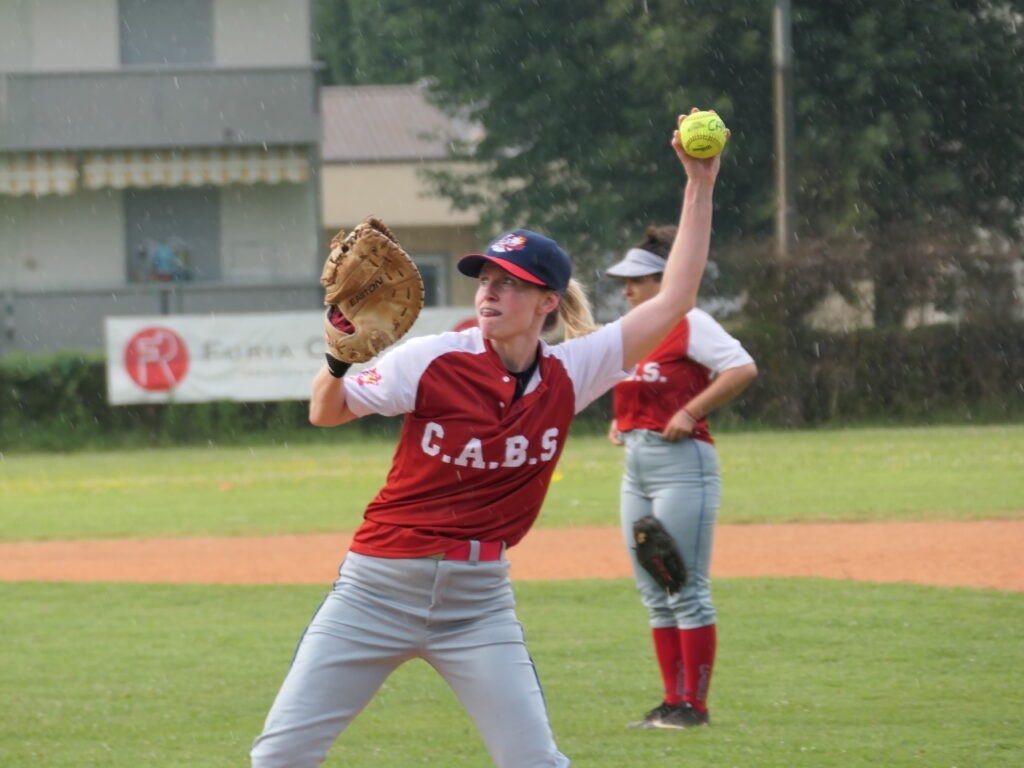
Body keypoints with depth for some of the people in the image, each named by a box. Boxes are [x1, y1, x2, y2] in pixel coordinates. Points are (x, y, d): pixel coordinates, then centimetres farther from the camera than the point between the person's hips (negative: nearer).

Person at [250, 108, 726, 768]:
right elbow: (326, 413, -1)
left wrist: (700, 189, -5)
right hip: (379, 585, -1)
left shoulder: (568, 376, -2)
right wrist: (337, 362, -22)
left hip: (479, 601, 1)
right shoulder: (433, 361, -8)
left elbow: (675, 302, -2)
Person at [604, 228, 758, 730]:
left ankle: (695, 705, -3)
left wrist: (691, 412, -20)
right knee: (654, 593, 10)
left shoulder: (690, 325, -9)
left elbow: (743, 369, -19)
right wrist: (622, 419, 13)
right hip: (636, 464, 9)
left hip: (681, 461, -9)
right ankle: (673, 701, 15)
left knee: (686, 589, -7)